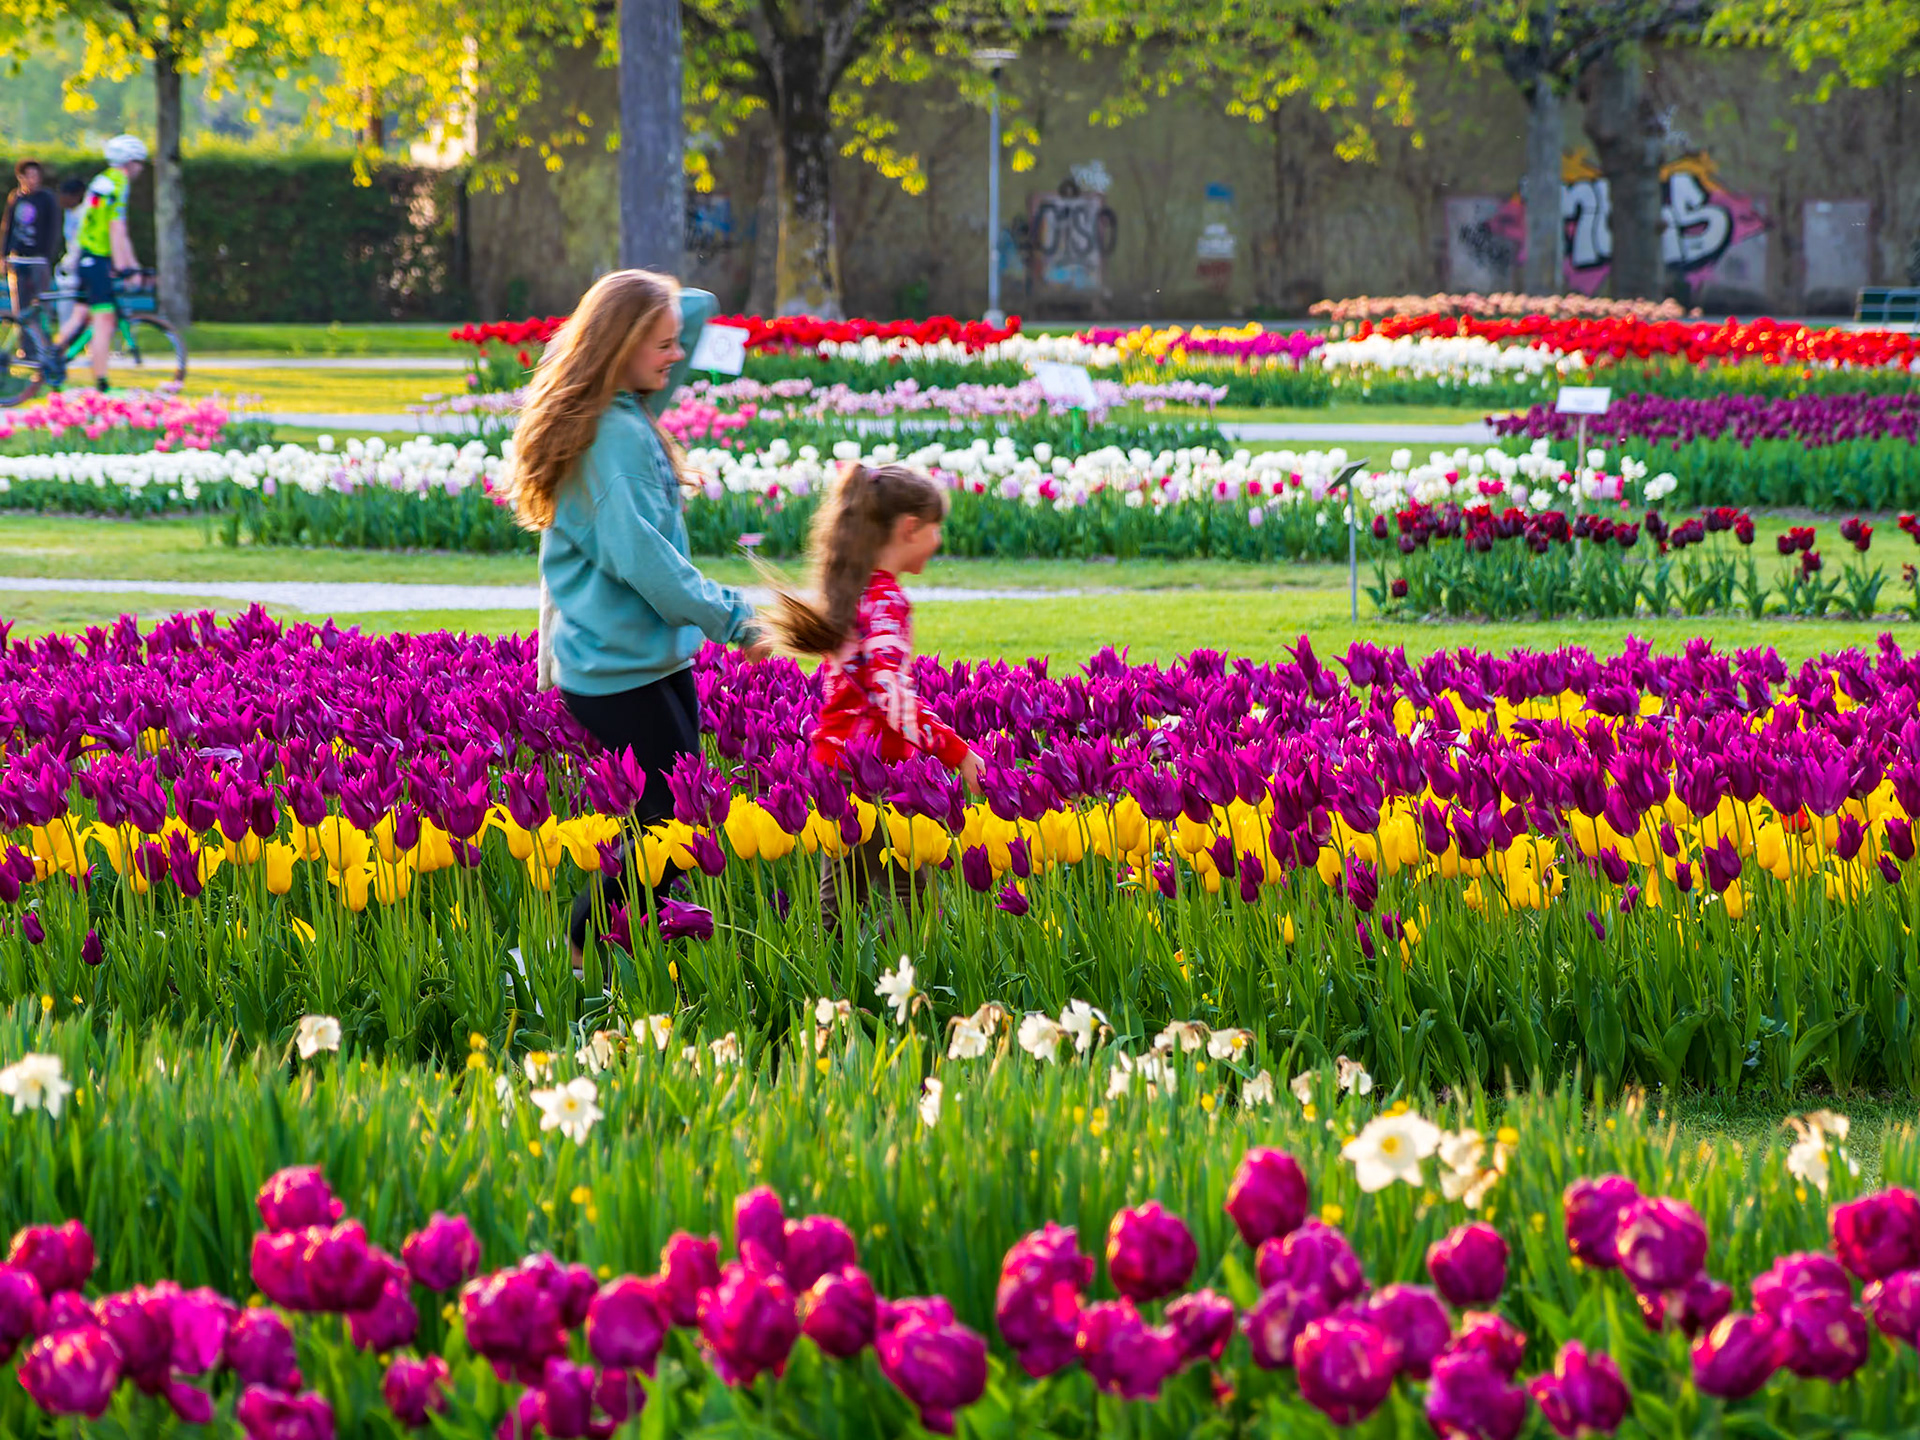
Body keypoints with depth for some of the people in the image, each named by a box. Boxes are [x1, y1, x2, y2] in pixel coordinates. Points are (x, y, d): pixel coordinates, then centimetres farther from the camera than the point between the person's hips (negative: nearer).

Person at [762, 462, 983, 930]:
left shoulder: (847, 590, 13)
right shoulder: (884, 601, -16)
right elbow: (892, 693, -27)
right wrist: (958, 752, -26)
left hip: (834, 751, 10)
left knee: (839, 900, 12)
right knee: (910, 897, -6)